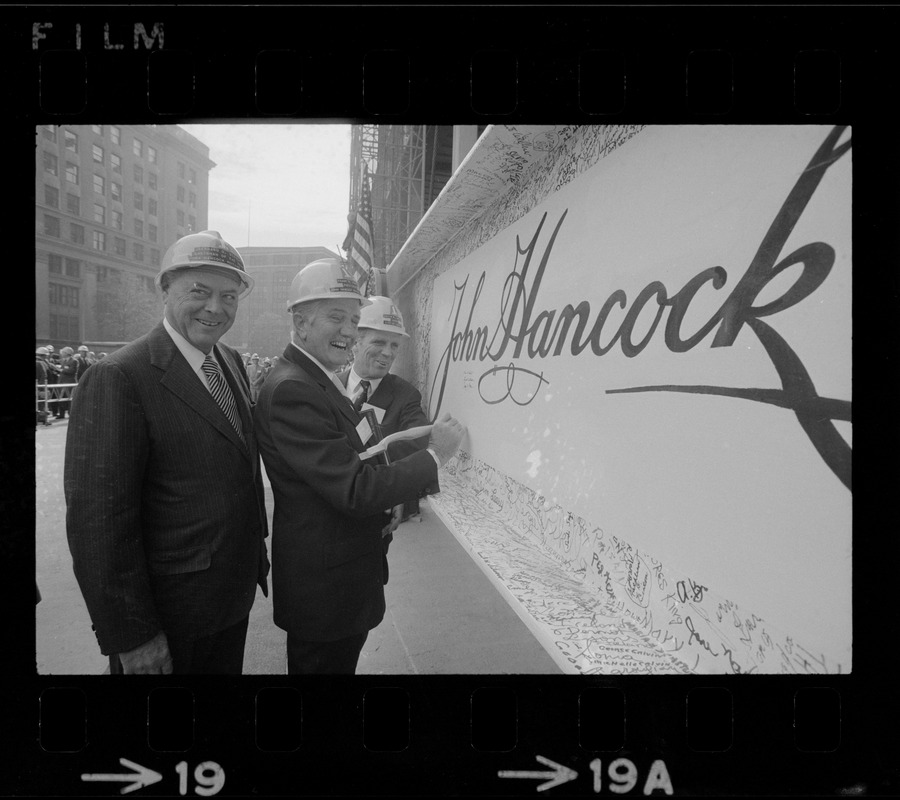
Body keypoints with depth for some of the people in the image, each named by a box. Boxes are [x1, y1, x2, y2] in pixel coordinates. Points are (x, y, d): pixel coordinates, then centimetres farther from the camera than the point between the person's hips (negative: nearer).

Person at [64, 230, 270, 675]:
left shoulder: (232, 362, 3)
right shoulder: (118, 377, -20)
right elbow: (97, 518, -21)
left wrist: (256, 549, 10)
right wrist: (131, 636, -17)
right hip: (167, 617, -7)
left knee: (228, 669, 23)